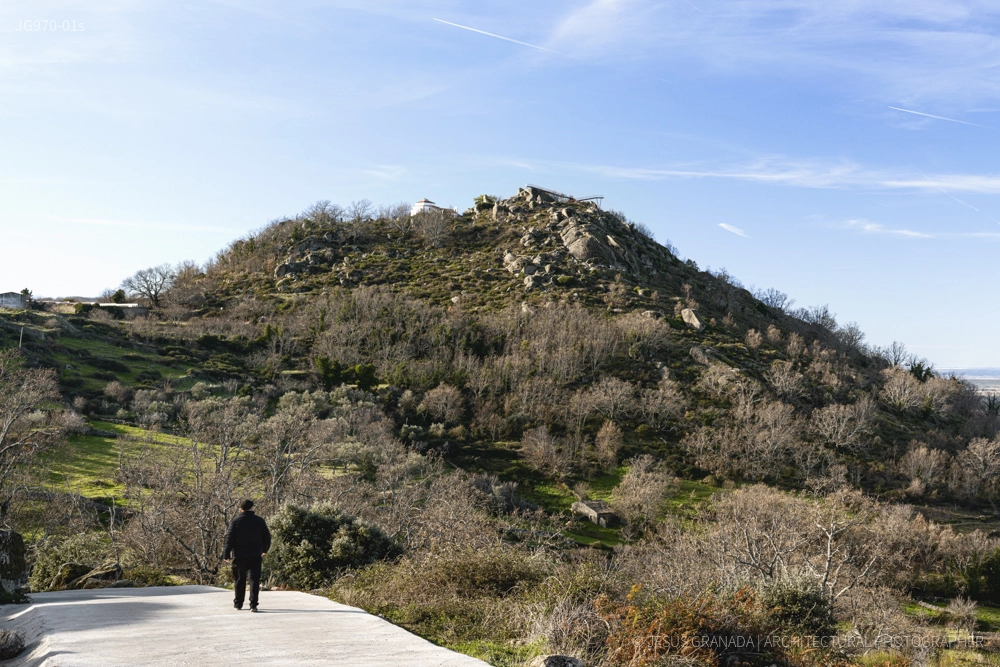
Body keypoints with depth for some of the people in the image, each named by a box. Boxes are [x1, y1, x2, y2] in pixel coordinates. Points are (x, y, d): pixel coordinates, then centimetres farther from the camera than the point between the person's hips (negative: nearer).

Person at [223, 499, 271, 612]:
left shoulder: (236, 522, -4)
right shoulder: (260, 521, 2)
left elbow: (229, 539, -6)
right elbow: (267, 537, 9)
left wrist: (226, 554, 1)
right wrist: (264, 550, 25)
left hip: (239, 556, 0)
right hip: (255, 556, 0)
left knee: (239, 580, 13)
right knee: (254, 579, -4)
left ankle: (238, 603, 23)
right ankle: (253, 604, -14)